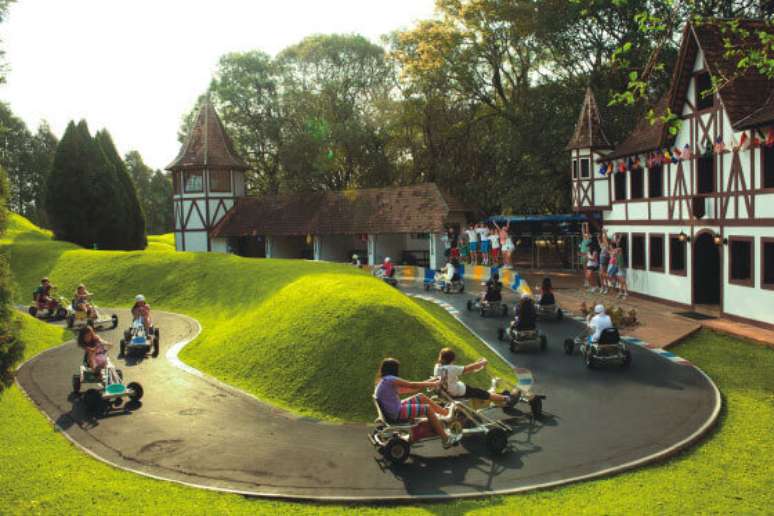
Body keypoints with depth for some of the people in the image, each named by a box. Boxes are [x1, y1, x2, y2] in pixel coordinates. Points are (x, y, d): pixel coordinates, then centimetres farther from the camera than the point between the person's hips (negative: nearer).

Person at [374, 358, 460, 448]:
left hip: (392, 410, 10)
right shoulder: (390, 379, -18)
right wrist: (433, 384, -4)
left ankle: (446, 413, 21)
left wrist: (426, 383, 11)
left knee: (421, 397, 13)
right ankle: (446, 439, -1)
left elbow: (404, 390, 14)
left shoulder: (384, 380, 12)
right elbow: (412, 385, -15)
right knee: (427, 408, -7)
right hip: (396, 413, -10)